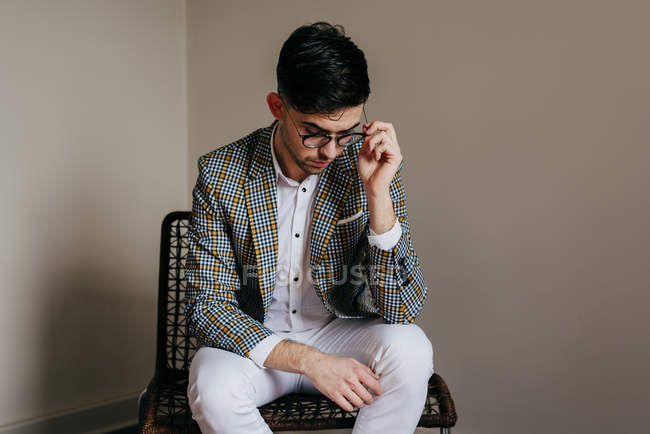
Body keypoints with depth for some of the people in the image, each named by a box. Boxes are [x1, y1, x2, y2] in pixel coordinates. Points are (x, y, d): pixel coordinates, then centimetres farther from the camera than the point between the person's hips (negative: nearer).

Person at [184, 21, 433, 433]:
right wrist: (307, 360, -28)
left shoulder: (370, 167, -13)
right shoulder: (221, 173, -14)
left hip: (340, 332, 1)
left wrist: (379, 194, -29)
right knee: (213, 386, -32)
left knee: (409, 350, -29)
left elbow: (402, 310, -17)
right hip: (256, 341, 0)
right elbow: (206, 303, -14)